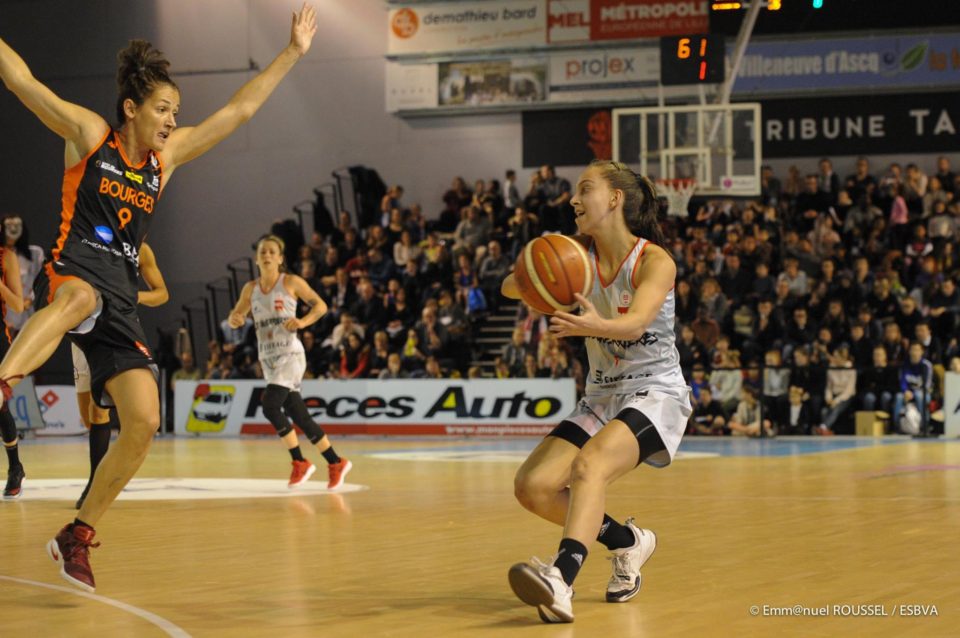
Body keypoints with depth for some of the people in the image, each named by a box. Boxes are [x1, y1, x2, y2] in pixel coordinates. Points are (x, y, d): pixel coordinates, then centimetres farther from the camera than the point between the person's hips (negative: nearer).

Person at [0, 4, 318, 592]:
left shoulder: (167, 154, 16)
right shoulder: (89, 134, 3)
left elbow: (239, 111, 19)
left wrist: (293, 52, 18)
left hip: (121, 300, 6)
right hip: (73, 274, -6)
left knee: (144, 424, -5)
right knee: (79, 298, -45)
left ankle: (78, 536, 9)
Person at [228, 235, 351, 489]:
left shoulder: (291, 282, -4)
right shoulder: (251, 289, 9)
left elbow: (320, 305, 1)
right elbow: (236, 316, 17)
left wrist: (303, 322, -17)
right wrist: (235, 318, -7)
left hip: (290, 354, -6)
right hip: (268, 359, 6)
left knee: (270, 406, -21)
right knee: (298, 414, 6)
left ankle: (300, 462, -7)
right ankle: (336, 463, 18)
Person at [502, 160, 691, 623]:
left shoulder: (655, 262, -14)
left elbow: (635, 323, -32)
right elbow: (509, 288, -8)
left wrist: (595, 325, -54)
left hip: (655, 393, -7)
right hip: (601, 398, 7)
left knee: (590, 465, -34)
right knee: (533, 486, -6)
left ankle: (561, 580, -52)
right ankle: (627, 542, 16)